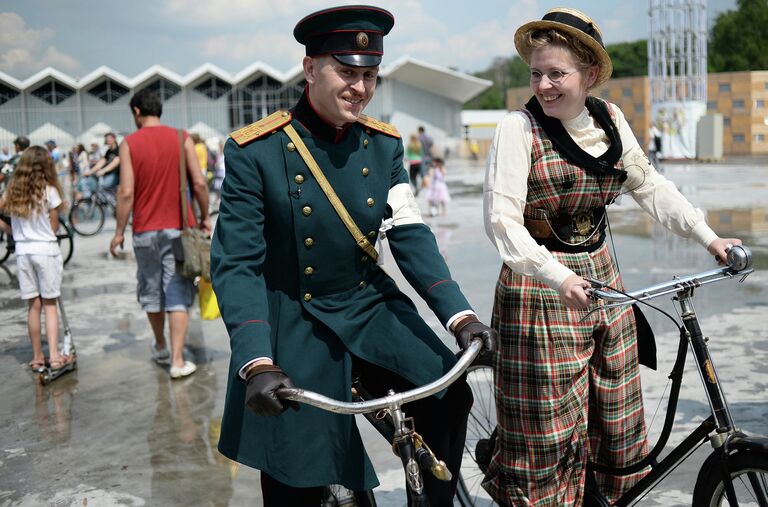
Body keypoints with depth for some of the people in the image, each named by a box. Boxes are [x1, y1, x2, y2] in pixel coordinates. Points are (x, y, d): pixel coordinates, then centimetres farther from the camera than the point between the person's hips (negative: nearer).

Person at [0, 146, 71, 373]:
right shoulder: (49, 191, -8)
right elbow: (54, 226, -5)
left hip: (22, 251, 3)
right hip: (46, 250, -3)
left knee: (33, 305, 10)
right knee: (50, 305, 4)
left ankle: (37, 358, 15)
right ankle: (54, 356, -1)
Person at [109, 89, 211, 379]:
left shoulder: (129, 143, -4)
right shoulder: (181, 138, -1)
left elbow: (126, 192, -9)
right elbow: (199, 183, -5)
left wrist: (119, 232, -1)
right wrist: (205, 217, 8)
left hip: (145, 230, 0)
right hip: (178, 228, 0)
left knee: (151, 291, 17)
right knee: (178, 294, 2)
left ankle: (160, 348, 35)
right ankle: (178, 361, -2)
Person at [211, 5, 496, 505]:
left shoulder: (385, 145, 0)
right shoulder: (254, 152, -14)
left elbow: (410, 234, -4)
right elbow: (236, 265, -17)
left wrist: (460, 314, -17)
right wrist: (257, 364, -29)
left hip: (372, 309, 4)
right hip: (295, 328, -3)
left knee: (447, 395, -16)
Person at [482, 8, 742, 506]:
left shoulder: (610, 119, 3)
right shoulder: (520, 127, -13)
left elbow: (650, 186, 14)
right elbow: (501, 217, -21)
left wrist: (710, 238, 9)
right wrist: (558, 278, -32)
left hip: (601, 278, 6)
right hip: (542, 290, -5)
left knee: (618, 419, 14)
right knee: (550, 431, 2)